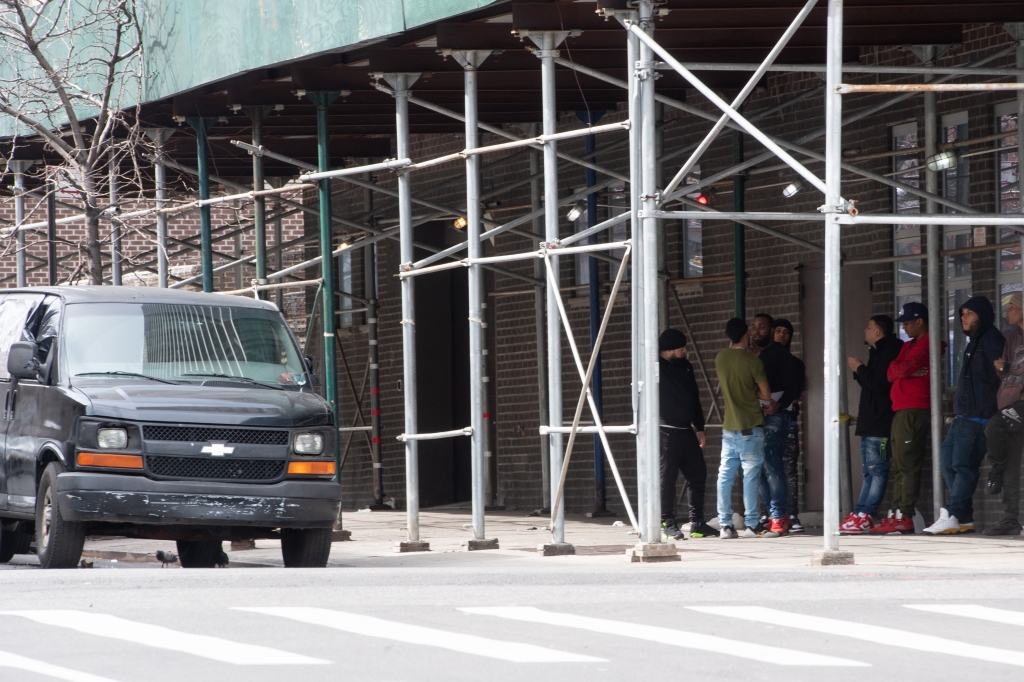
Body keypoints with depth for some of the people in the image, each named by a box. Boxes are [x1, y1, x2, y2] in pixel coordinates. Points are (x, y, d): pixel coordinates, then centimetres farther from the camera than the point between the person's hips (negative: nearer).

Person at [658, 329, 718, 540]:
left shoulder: (685, 366, 15)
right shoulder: (657, 367, -8)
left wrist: (699, 428, 20)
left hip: (687, 430, 8)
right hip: (666, 431, -8)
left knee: (698, 474, 8)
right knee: (667, 477, -5)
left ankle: (697, 523, 14)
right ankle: (668, 524, 0)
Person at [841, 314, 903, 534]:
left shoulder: (889, 352, -13)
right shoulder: (879, 352, 20)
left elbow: (879, 384, -22)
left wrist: (860, 369, -9)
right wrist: (859, 371, 9)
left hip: (880, 426, -11)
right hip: (870, 424, 11)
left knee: (877, 470, -11)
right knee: (870, 472, 8)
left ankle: (865, 516, -15)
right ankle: (860, 515, 7)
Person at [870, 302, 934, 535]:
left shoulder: (927, 344, -8)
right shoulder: (909, 345, 23)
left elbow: (903, 369, -18)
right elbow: (891, 374, 13)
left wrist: (896, 367, 3)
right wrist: (908, 372, -5)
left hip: (914, 410, -10)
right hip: (901, 411, 10)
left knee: (907, 465, -12)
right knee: (899, 467, 9)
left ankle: (904, 516, -15)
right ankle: (896, 514, 10)